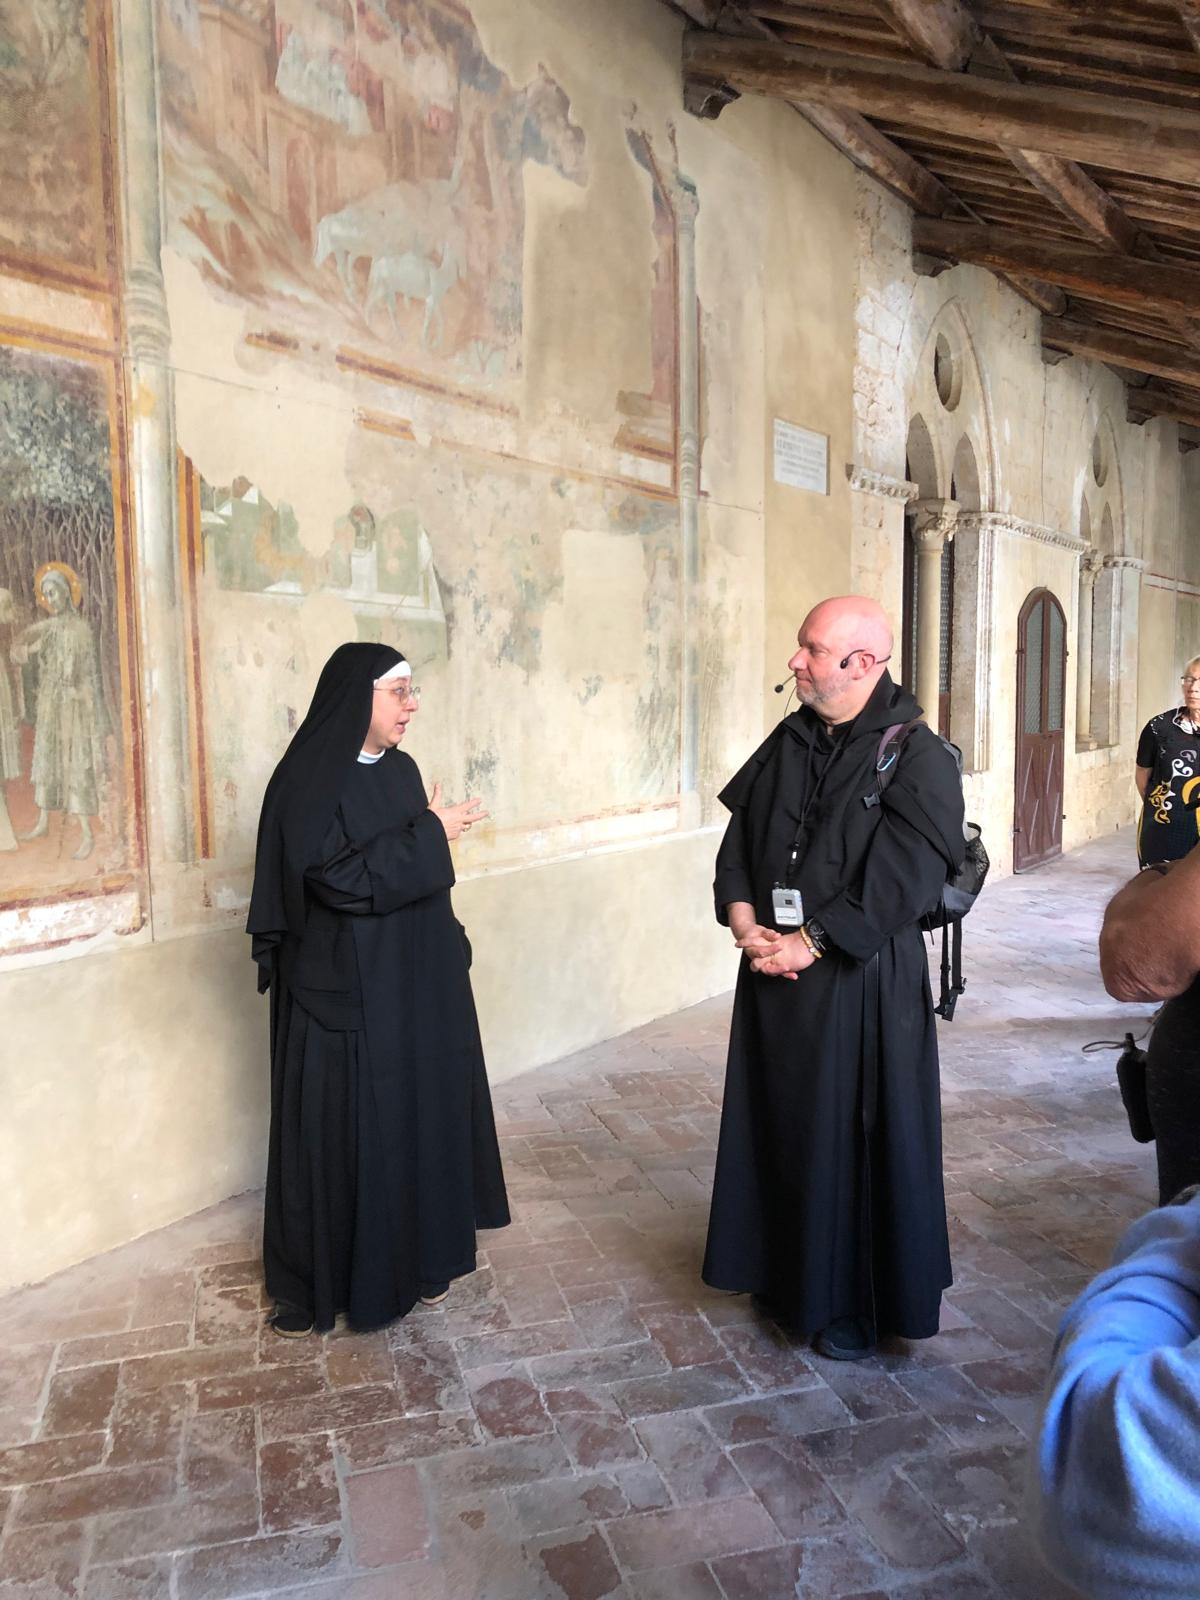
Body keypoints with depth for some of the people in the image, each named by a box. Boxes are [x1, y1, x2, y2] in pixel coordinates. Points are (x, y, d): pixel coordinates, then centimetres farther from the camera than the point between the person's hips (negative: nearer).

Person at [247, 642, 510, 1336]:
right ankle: (318, 1279, 23)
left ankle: (414, 1254, 32)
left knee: (419, 1110, 14)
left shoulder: (400, 769, 7)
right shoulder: (309, 780, -15)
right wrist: (430, 833, -18)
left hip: (415, 982, 7)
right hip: (343, 991, -7)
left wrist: (450, 943, 12)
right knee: (340, 1128, 4)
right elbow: (338, 877, -24)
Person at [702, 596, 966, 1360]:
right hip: (775, 972, 6)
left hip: (861, 981, -6)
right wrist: (743, 918, -9)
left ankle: (856, 1304, 27)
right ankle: (787, 1274, 38)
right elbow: (740, 837, 7)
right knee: (779, 1126, 17)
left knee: (856, 1139, 7)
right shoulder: (788, 743, 7)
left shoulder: (918, 757, -12)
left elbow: (902, 882, -19)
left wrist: (808, 944, -18)